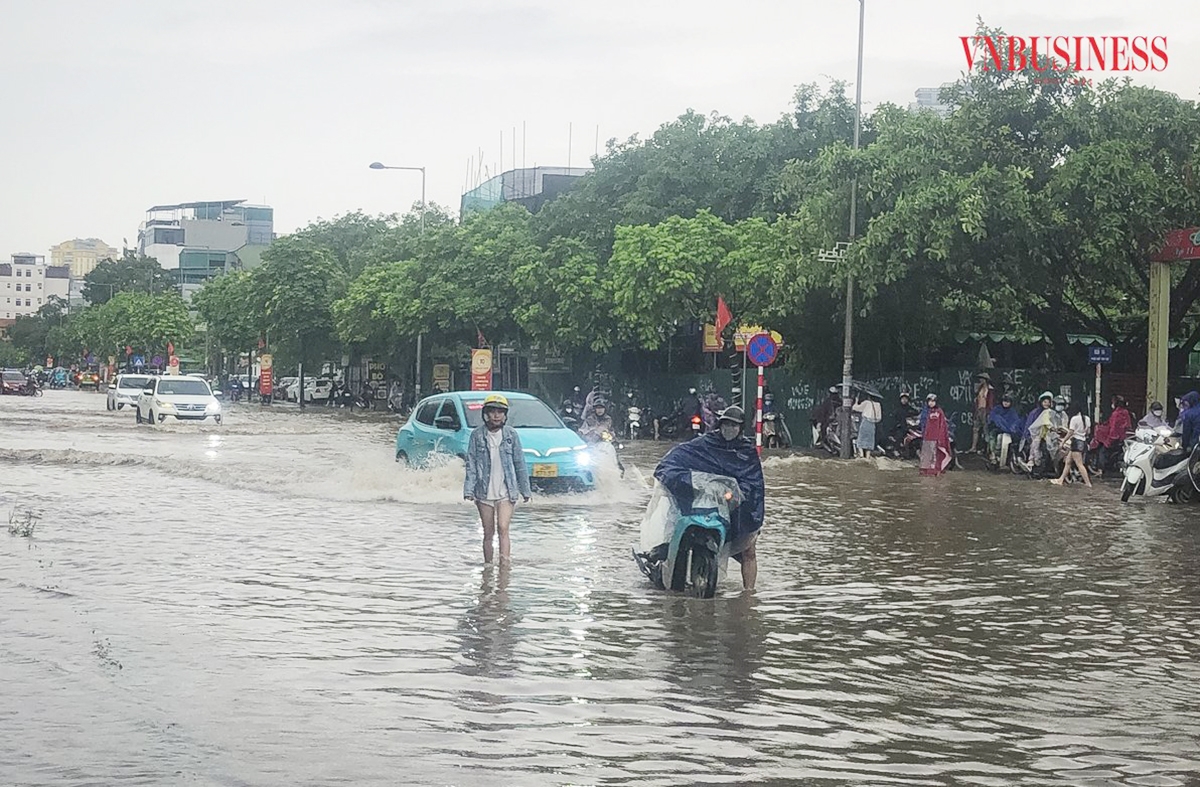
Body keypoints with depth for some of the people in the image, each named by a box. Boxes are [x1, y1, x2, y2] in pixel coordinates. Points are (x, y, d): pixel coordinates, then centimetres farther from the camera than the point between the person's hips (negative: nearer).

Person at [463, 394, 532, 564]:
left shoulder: (511, 434, 2)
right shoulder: (477, 435, 1)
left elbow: (520, 463, 7)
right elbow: (471, 464, 1)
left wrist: (525, 489, 8)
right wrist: (469, 489, -8)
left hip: (506, 492, -1)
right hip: (484, 493, 1)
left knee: (503, 528, -14)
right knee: (488, 533, 7)